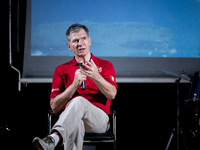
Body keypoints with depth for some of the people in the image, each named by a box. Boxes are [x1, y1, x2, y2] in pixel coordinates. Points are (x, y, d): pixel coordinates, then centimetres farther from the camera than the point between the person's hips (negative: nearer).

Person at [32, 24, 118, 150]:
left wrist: (96, 77, -21)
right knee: (76, 123, -40)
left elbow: (112, 94, -2)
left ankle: (54, 138, -59)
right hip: (71, 120, 1)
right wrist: (75, 84, -8)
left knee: (79, 102, -37)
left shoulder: (105, 65, 16)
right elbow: (54, 107, 6)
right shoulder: (61, 70, 17)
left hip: (98, 119, -1)